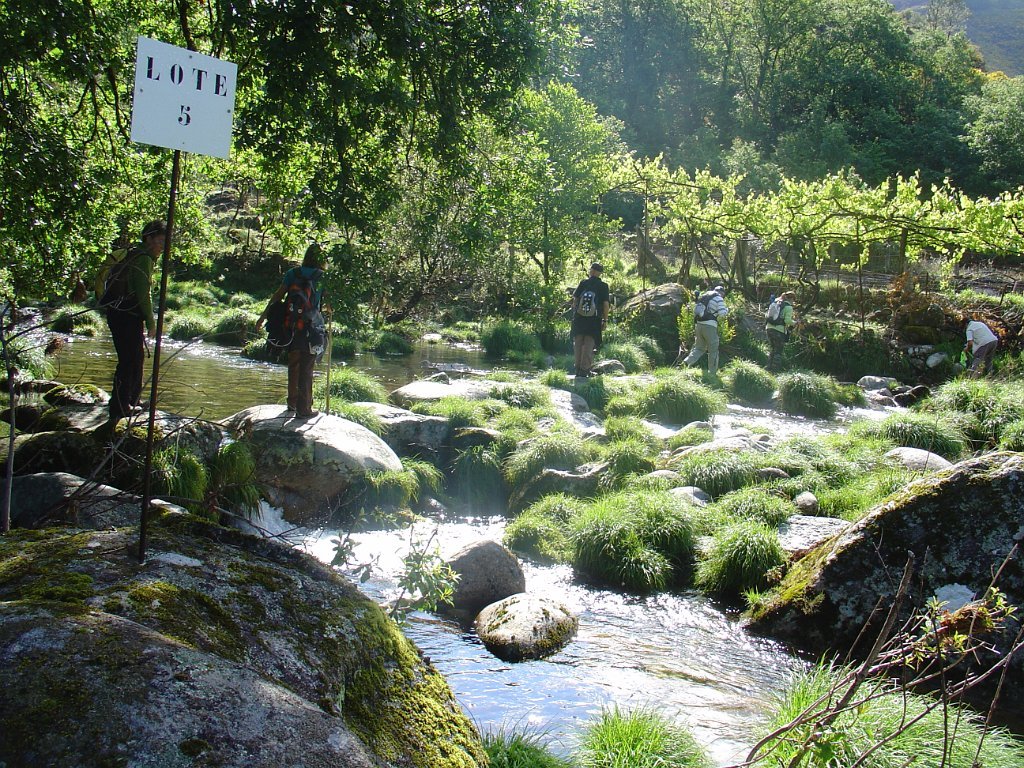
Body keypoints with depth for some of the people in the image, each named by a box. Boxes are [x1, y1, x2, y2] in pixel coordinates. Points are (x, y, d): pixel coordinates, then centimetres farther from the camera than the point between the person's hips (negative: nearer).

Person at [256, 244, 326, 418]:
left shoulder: (292, 273, 2)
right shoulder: (322, 277, -6)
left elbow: (277, 296, 3)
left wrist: (263, 316, 10)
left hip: (292, 326, 3)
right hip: (311, 328, -3)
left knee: (293, 366, 18)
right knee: (306, 369, 2)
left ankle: (292, 403, 29)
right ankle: (303, 409, 6)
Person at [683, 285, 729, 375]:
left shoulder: (703, 296, 19)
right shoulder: (718, 298, -1)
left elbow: (695, 311, 20)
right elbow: (722, 313, -9)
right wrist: (727, 310, 12)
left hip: (698, 324, 6)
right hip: (709, 326, -6)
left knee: (699, 348, 16)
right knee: (713, 350, 6)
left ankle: (687, 361, -7)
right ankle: (712, 372, 9)